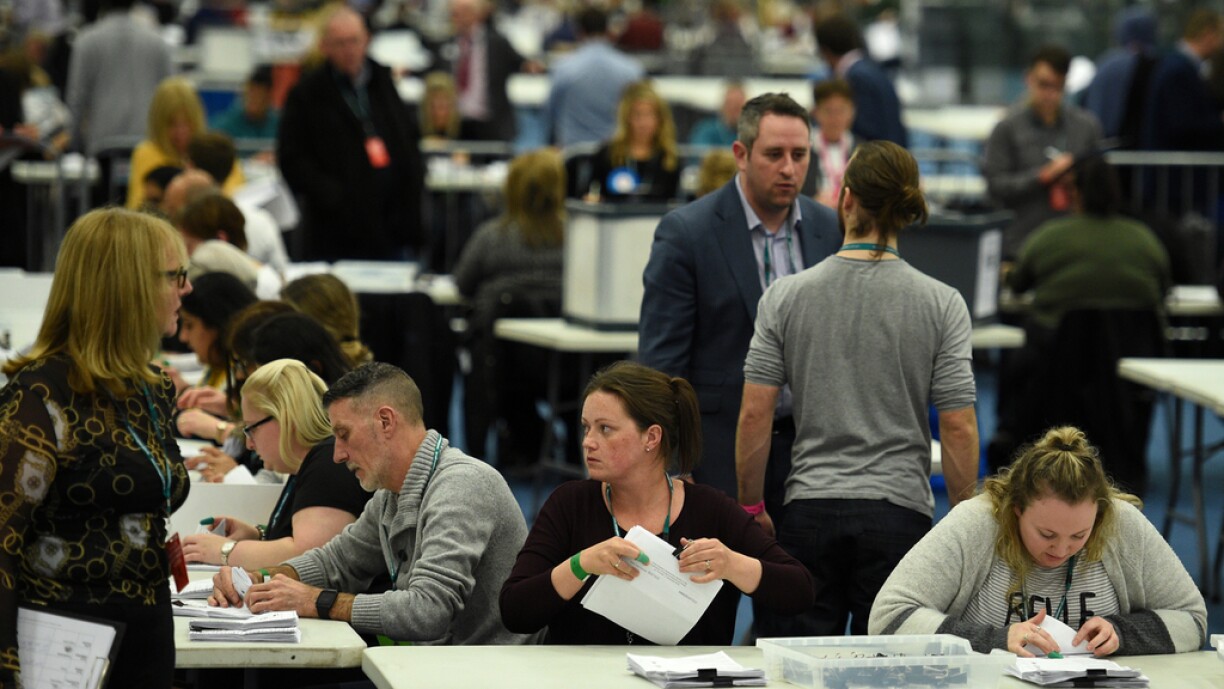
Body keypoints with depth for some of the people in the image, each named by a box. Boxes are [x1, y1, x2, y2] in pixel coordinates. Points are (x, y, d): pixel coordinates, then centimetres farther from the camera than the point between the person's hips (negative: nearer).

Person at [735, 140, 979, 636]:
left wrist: (751, 506, 10)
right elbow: (959, 428, -4)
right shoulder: (942, 304, -3)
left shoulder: (784, 297, 0)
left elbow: (755, 414, -1)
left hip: (810, 511, 1)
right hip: (899, 513, -1)